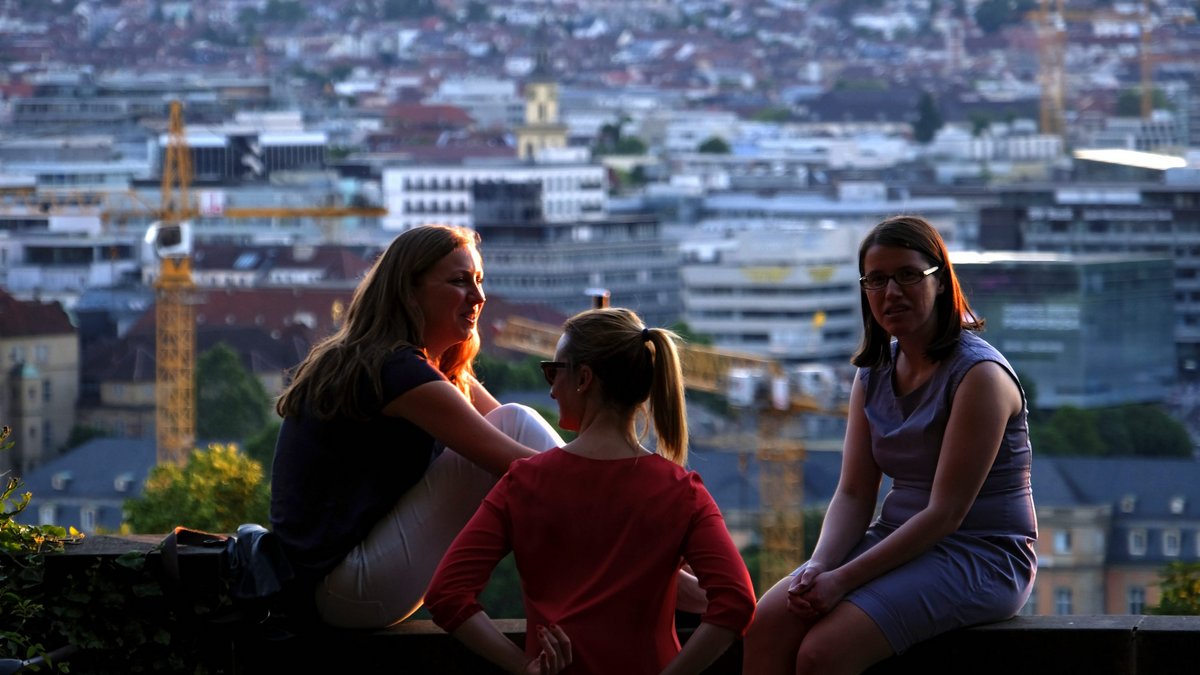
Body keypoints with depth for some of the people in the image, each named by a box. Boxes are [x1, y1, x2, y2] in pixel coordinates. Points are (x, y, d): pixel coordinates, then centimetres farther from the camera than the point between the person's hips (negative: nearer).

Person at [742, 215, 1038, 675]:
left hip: (980, 557, -7)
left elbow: (945, 513, -18)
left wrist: (844, 579, -22)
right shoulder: (873, 374, 11)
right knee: (767, 624, -19)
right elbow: (853, 495, 7)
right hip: (897, 542, 7)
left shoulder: (979, 375, -14)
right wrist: (819, 567, -15)